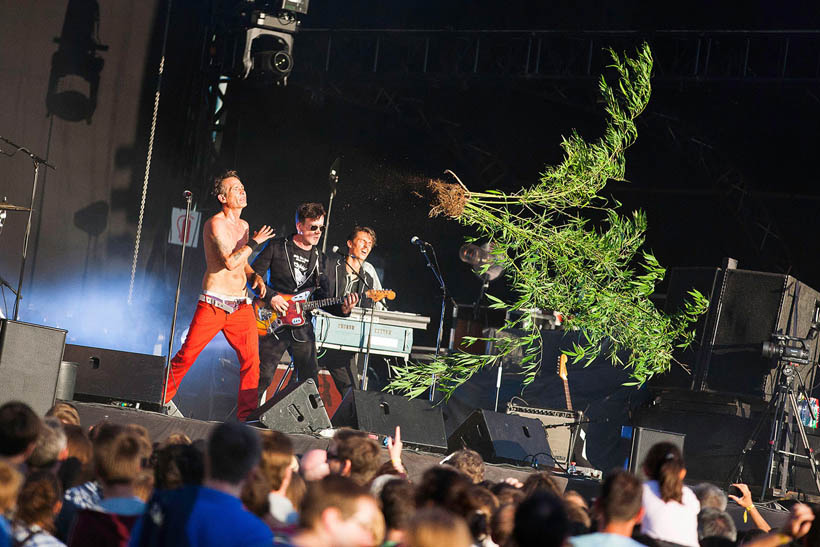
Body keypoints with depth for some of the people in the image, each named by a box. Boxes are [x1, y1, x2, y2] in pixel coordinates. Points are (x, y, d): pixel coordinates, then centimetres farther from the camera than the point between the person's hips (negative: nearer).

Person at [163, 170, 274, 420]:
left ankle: (247, 414, 2)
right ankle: (161, 401, 8)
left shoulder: (243, 226, 16)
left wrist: (255, 277, 10)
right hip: (214, 303, -6)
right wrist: (254, 242, -9)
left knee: (251, 359, -4)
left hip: (241, 305, 6)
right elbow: (230, 262, -19)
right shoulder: (215, 223, -8)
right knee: (187, 354, -6)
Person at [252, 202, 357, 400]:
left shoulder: (321, 261, 13)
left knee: (310, 383, 2)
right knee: (262, 377, -7)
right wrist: (270, 296, -14)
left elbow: (324, 300, 12)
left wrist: (342, 308, -8)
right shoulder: (277, 247, 1)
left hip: (302, 327, 4)